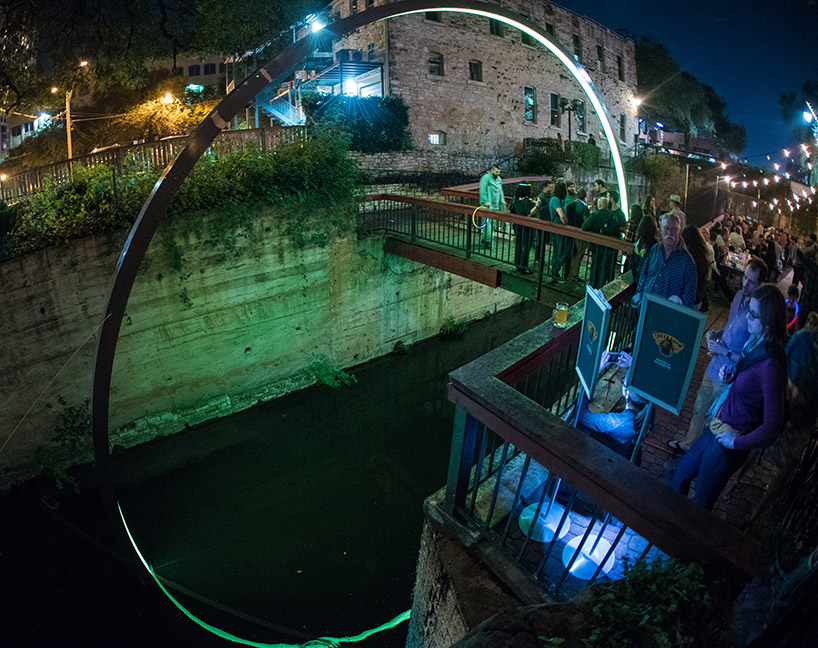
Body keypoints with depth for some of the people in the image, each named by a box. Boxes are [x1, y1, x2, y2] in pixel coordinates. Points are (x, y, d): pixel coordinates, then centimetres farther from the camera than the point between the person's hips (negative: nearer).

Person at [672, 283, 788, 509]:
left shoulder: (771, 366, -30)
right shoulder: (756, 343, -2)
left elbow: (772, 427, -29)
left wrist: (736, 442, -18)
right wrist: (731, 378, -2)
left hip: (727, 442, -9)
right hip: (716, 428, 9)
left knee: (701, 503, 13)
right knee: (679, 476, 24)